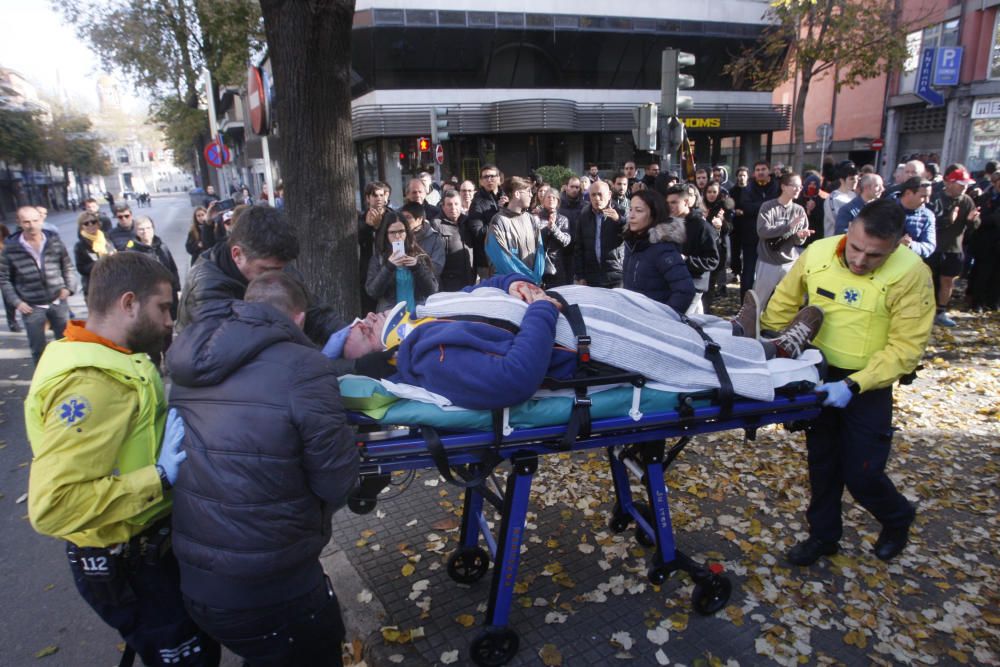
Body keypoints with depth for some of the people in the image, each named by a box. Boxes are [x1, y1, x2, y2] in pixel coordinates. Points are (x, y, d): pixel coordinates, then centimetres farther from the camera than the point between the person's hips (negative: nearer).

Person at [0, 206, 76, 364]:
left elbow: (68, 267, 8)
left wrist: (69, 287, -7)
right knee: (38, 348, 10)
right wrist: (16, 302, -8)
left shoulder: (54, 241, -3)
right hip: (31, 307, -1)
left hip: (58, 302, 1)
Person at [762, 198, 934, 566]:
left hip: (868, 384, -3)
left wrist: (853, 385, -29)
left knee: (861, 474, 3)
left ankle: (897, 518, 38)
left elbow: (905, 349, -20)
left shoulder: (912, 274, -22)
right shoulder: (817, 253, -13)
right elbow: (783, 304, 2)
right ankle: (823, 534, 37)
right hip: (818, 376, 4)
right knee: (821, 462, 16)